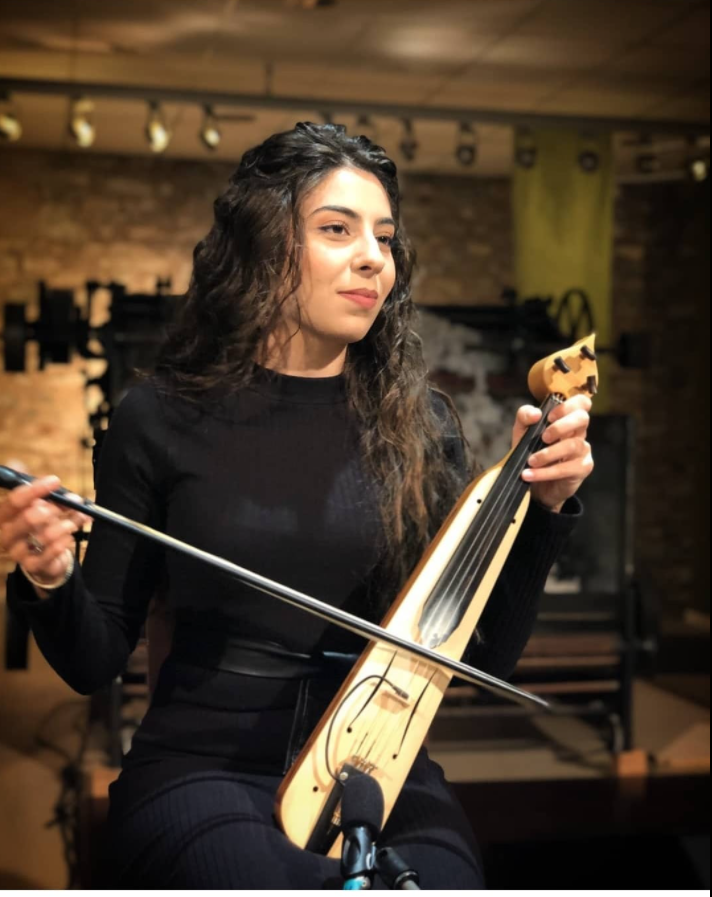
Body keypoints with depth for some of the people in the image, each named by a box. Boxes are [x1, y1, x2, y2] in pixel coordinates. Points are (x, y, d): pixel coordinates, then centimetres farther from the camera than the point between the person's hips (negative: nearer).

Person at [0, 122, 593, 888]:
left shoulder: (420, 423, 3)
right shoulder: (160, 417, -1)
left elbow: (486, 659, 5)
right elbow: (95, 662, 5)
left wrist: (543, 508, -7)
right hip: (202, 769, -2)